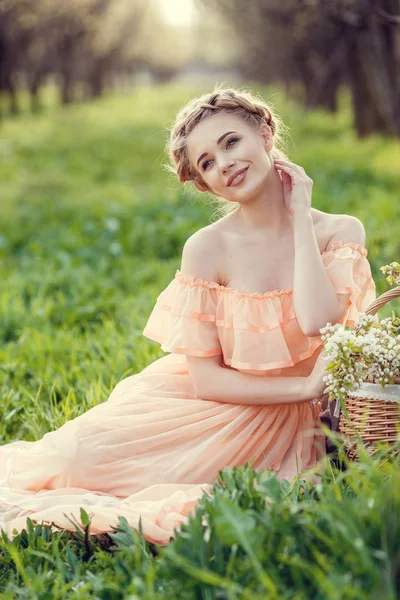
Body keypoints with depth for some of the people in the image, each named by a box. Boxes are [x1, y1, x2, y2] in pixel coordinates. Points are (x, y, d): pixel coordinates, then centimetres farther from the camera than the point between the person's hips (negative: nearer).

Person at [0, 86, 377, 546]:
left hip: (295, 427, 0)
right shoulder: (207, 249, -9)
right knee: (89, 449, -22)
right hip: (217, 412, 0)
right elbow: (205, 378, -10)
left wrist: (299, 215, -15)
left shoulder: (341, 232, -5)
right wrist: (306, 387, -19)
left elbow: (317, 320, -25)